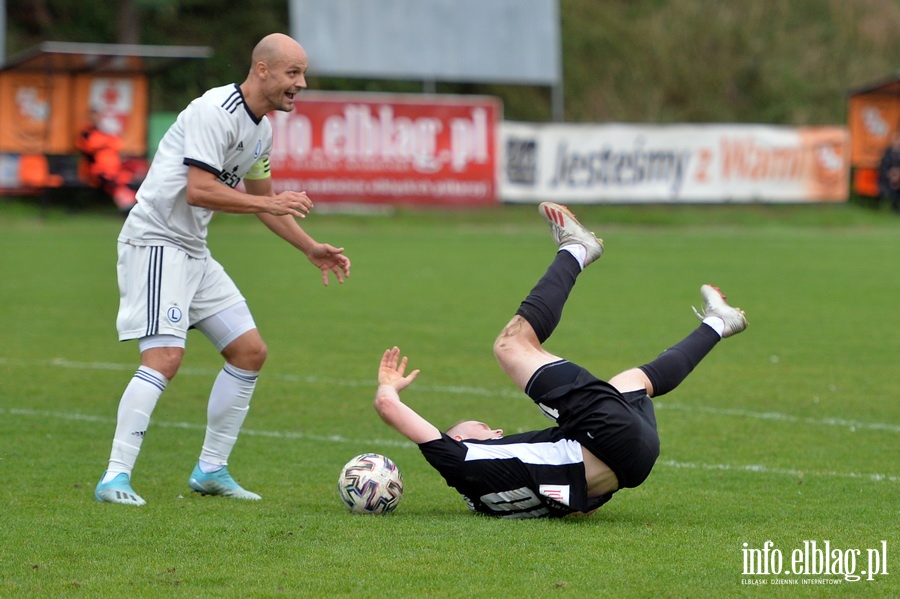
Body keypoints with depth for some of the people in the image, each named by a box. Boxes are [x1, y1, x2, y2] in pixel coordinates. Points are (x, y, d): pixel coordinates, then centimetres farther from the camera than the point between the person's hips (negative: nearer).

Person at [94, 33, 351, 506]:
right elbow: (198, 190, -27)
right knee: (165, 357, -21)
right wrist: (270, 204, -22)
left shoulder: (261, 128, 12)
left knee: (250, 351, 8)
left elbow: (261, 197, 25)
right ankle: (115, 477, -21)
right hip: (156, 241, -10)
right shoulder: (216, 112, -18)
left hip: (194, 252, 10)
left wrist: (310, 248, 19)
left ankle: (210, 470, 16)